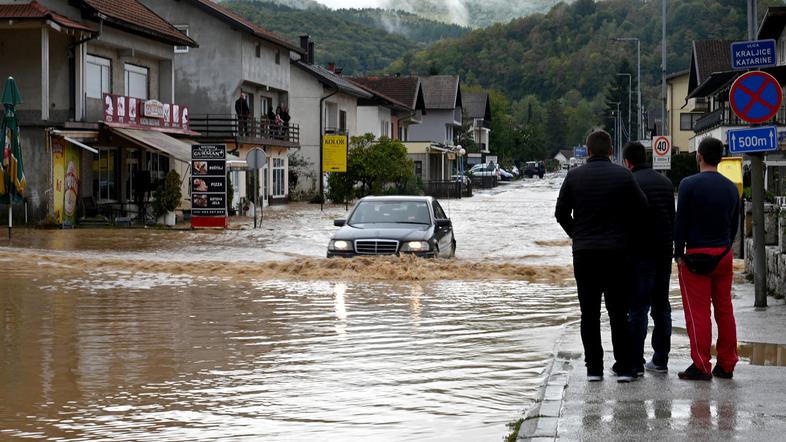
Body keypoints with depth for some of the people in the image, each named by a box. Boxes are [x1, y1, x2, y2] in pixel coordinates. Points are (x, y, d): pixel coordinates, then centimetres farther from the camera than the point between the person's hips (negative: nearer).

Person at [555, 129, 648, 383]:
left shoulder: (574, 176, 0)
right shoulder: (623, 176, -4)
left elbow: (561, 213, 3)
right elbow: (642, 208, 0)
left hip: (584, 254, 1)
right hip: (616, 252, -1)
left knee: (589, 314, 7)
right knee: (618, 312, 5)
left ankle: (593, 368, 6)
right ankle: (624, 367, 4)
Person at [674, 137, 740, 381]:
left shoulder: (689, 184, -10)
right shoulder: (731, 187, 8)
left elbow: (681, 222, -10)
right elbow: (734, 224, 14)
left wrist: (679, 254, -4)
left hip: (697, 254, -5)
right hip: (724, 255, 6)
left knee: (697, 312, -3)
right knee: (724, 310, 10)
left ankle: (701, 366, -4)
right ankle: (726, 365, 14)